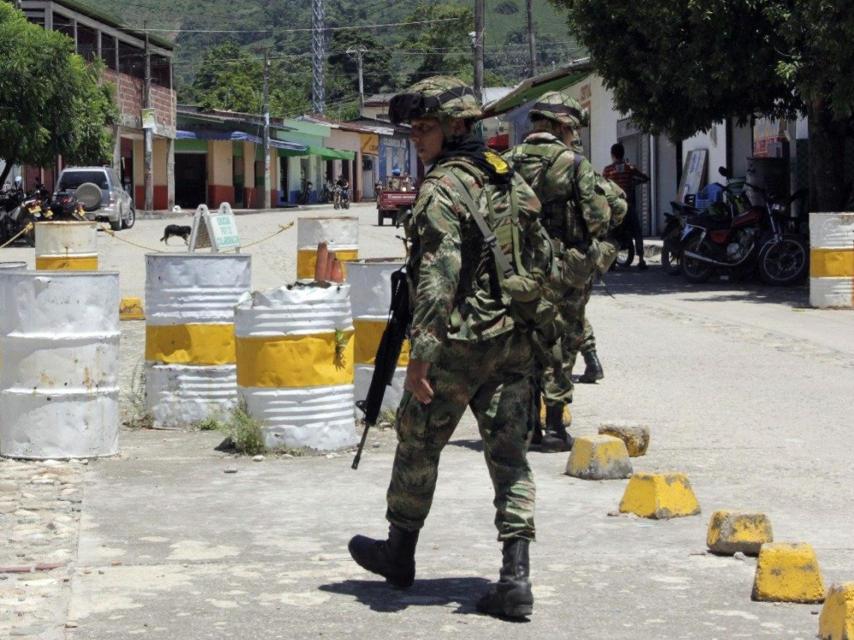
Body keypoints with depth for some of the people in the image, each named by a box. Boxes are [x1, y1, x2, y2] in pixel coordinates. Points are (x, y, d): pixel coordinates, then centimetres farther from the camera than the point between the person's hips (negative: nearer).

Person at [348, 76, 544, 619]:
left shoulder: (443, 189, -14)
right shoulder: (512, 179, 11)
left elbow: (438, 278, -23)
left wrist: (422, 353, -23)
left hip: (459, 343, -7)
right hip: (515, 343, 7)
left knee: (418, 446, 13)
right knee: (511, 457, 5)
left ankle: (400, 551, 29)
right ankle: (515, 579, -2)